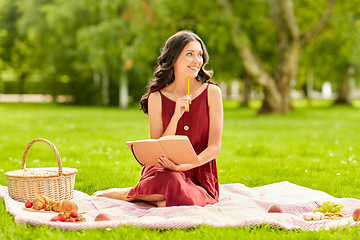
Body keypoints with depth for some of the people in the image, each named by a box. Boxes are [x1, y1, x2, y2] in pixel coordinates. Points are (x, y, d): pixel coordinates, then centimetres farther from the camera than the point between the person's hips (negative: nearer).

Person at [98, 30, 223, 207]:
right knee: (172, 183, -39)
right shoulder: (157, 97, -1)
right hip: (166, 171, -1)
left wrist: (182, 166, -22)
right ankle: (128, 193, -8)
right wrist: (176, 116, -18)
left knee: (187, 201, -36)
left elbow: (214, 148, -5)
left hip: (200, 177, 1)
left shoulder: (211, 92, -1)